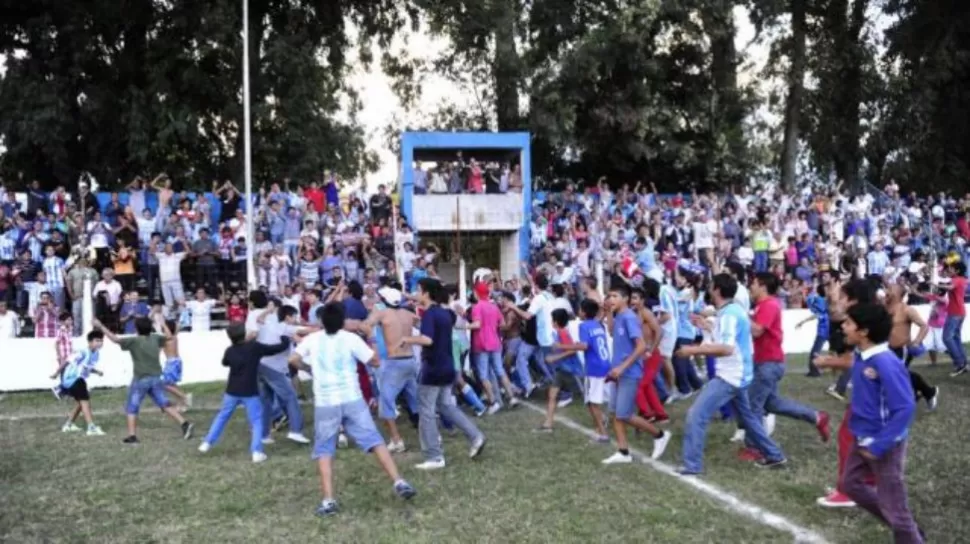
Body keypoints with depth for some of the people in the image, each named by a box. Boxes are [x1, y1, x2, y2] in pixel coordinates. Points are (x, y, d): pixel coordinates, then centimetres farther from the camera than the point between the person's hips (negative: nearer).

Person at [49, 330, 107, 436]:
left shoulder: (96, 353, 3)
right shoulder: (83, 352, -26)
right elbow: (67, 361, -21)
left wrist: (97, 371, -4)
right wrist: (56, 373, -15)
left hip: (79, 379, 10)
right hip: (72, 378, -10)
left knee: (81, 402, 20)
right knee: (85, 400, -18)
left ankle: (68, 425, 37)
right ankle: (91, 427, -23)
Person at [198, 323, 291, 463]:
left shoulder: (230, 351, -2)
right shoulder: (255, 347, -12)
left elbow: (225, 363, 21)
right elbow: (278, 348, -6)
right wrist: (285, 340, 14)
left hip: (232, 391, 3)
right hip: (250, 393, -3)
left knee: (222, 416, 21)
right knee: (256, 421, 5)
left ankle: (207, 443, 25)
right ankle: (257, 452, -5)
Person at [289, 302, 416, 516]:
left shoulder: (313, 339, 4)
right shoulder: (351, 338, -1)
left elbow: (293, 359, 4)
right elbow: (375, 361, 1)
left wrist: (310, 370, 21)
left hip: (325, 403, 1)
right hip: (352, 399, 0)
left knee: (324, 450, 9)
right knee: (374, 441, 3)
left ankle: (328, 500, 0)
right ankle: (399, 482, -5)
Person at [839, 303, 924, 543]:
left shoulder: (885, 362, -28)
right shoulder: (861, 356, -1)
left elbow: (905, 408, -28)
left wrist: (878, 446, -26)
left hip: (885, 443, -9)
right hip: (862, 438, 9)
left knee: (893, 505, 5)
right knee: (850, 484, 22)